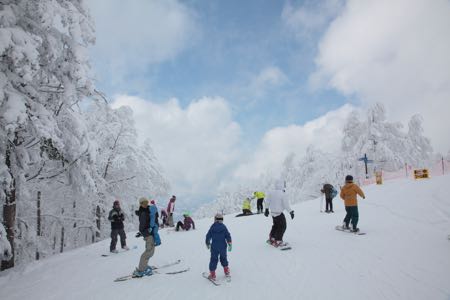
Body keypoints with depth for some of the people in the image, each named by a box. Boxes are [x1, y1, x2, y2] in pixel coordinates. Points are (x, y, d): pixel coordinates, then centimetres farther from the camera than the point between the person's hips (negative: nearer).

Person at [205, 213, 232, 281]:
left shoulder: (212, 227, -3)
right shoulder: (224, 227, -4)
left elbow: (208, 236, 4)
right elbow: (228, 235, -5)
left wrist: (208, 244, 19)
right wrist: (230, 244, 3)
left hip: (214, 247, -1)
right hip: (223, 247, 1)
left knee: (213, 260, 5)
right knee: (223, 258, 19)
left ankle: (212, 274, 3)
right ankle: (226, 271, 27)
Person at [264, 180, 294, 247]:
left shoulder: (271, 192, -1)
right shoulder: (282, 194, -20)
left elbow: (267, 201, 10)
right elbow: (286, 204, -18)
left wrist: (266, 209, 23)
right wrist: (291, 212, -8)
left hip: (273, 212, 7)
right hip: (279, 213, -7)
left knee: (276, 225, 24)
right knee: (282, 227, 6)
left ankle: (271, 239, 31)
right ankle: (278, 242, 4)